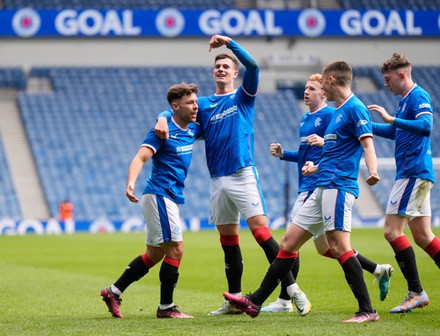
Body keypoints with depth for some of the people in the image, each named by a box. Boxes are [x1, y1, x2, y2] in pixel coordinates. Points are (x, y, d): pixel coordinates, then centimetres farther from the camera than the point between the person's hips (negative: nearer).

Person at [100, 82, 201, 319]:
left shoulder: (192, 130, 11)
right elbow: (140, 158, -20)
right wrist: (130, 183, -37)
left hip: (170, 198, 9)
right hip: (159, 195, -9)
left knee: (154, 254, 12)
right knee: (175, 249, -11)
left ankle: (114, 292, 19)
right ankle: (166, 307, -4)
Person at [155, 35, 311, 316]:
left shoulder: (243, 97, 5)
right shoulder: (204, 104, 16)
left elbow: (253, 66, -10)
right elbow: (176, 110, 10)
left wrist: (230, 43, -17)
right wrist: (163, 119, -13)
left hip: (243, 174, -5)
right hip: (218, 180, 5)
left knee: (260, 228, -16)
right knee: (228, 240, 8)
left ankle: (293, 289, -16)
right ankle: (235, 300, 15)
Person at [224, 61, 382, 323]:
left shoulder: (354, 108, -8)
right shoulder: (339, 111, 21)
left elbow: (367, 144, -21)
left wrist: (373, 171, -38)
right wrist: (317, 167, 43)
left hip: (339, 186, -10)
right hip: (323, 188, 10)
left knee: (338, 245, -16)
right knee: (289, 242, 9)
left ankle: (367, 311, -13)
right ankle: (255, 302, 12)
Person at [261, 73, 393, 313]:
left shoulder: (329, 115, -9)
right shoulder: (305, 119, 19)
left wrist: (324, 142, -32)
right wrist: (283, 154, 13)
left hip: (318, 185, -10)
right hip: (307, 186, 10)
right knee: (324, 247, 14)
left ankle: (284, 301, -7)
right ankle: (378, 270, 22)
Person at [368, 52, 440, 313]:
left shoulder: (418, 97, -12)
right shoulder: (406, 100, 18)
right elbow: (395, 132, 34)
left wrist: (392, 118, -34)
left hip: (413, 172, -10)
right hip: (415, 174, 10)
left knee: (392, 230, -11)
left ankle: (416, 292, -10)